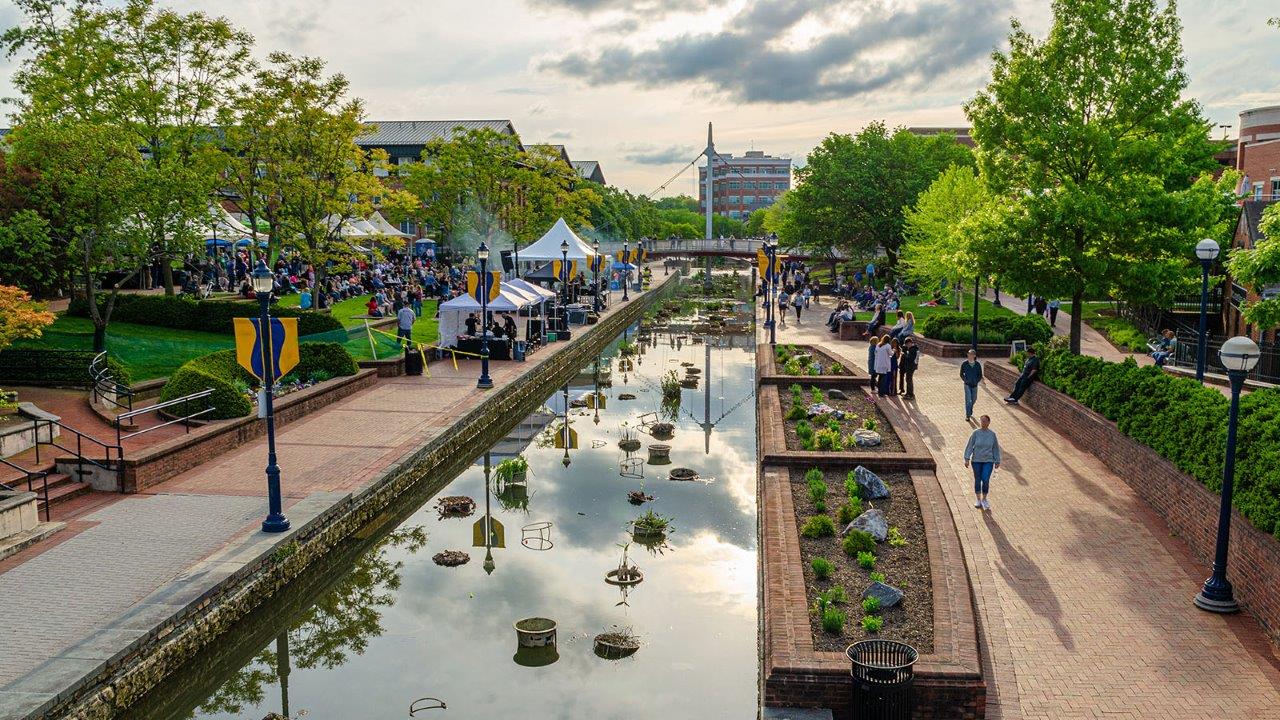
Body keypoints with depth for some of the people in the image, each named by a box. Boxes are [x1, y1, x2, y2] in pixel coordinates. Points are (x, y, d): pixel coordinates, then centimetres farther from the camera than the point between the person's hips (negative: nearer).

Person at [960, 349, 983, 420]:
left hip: (974, 385, 2)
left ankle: (970, 412, 36)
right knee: (968, 400, -9)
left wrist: (976, 381, -7)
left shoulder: (978, 364, -3)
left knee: (974, 399, 13)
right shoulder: (964, 364, -6)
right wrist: (965, 380, -7)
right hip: (967, 385, -2)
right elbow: (961, 374, 5)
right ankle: (967, 415, -3)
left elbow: (980, 375, 6)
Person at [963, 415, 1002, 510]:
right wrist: (967, 459, -12)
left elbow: (995, 448, 6)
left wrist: (997, 461, 9)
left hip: (988, 461, 0)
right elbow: (969, 446, -7)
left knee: (986, 480, -10)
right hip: (976, 461, 0)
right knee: (977, 480, 9)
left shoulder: (992, 434, -3)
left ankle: (984, 499, 11)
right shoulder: (976, 433, -7)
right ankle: (978, 499, 27)